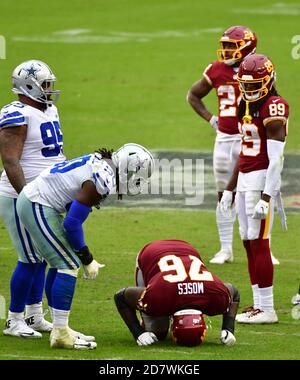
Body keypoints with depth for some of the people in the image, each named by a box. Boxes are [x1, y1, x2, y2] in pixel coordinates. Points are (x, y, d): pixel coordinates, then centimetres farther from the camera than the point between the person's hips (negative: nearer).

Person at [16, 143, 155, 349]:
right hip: (38, 207, -10)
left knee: (60, 264, 15)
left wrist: (84, 256, 16)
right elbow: (72, 224, -20)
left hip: (32, 200, 10)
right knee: (68, 265, -9)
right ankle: (60, 334, -7)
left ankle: (61, 329, 19)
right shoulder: (103, 181, -21)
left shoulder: (100, 162, 8)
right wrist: (87, 259, -7)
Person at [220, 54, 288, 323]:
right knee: (249, 243, 9)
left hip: (263, 179, -9)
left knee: (259, 243, -9)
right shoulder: (246, 106, 15)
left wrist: (266, 197, -23)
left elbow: (276, 157, -18)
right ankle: (259, 304, 15)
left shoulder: (274, 107, -13)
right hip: (245, 179, 9)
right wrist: (230, 189, 24)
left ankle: (267, 309, -6)